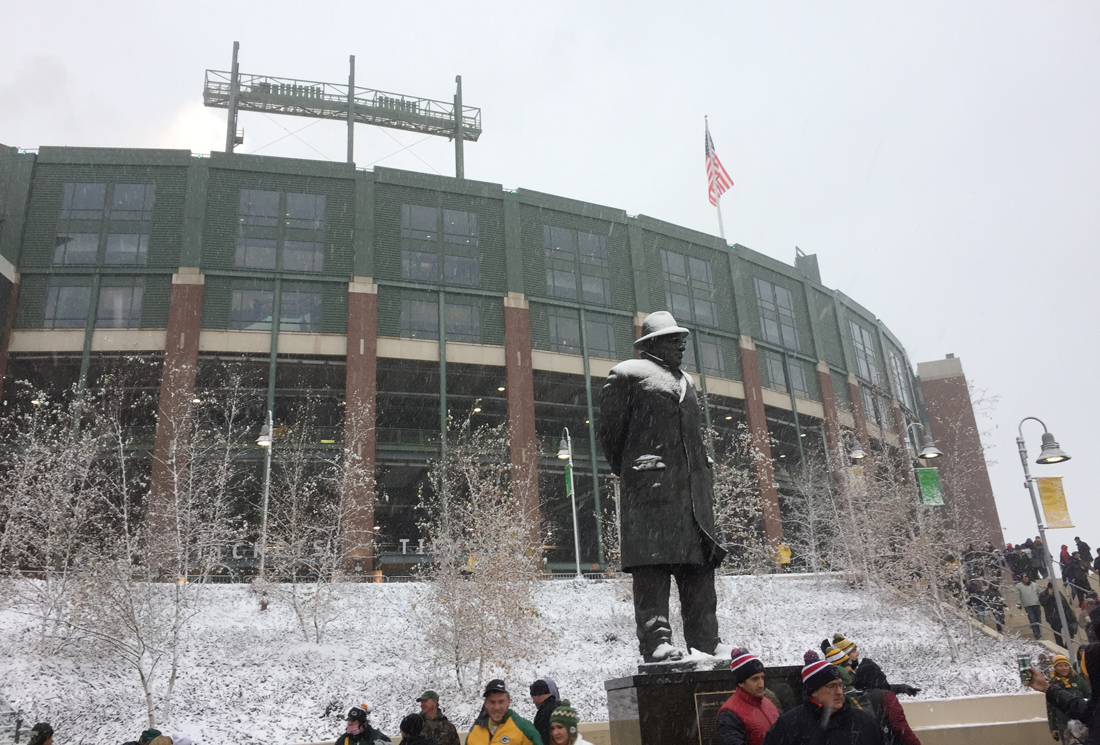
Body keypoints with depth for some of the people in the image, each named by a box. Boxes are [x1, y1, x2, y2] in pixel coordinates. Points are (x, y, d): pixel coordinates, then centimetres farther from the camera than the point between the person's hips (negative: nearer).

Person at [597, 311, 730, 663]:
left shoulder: (686, 380, 28)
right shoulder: (628, 373, 5)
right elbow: (610, 429, 2)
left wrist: (705, 468, 18)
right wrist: (628, 471, 4)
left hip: (694, 485, 7)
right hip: (651, 485, -7)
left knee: (699, 559, 5)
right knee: (653, 561, -11)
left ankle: (704, 635, 11)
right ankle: (655, 639, -10)